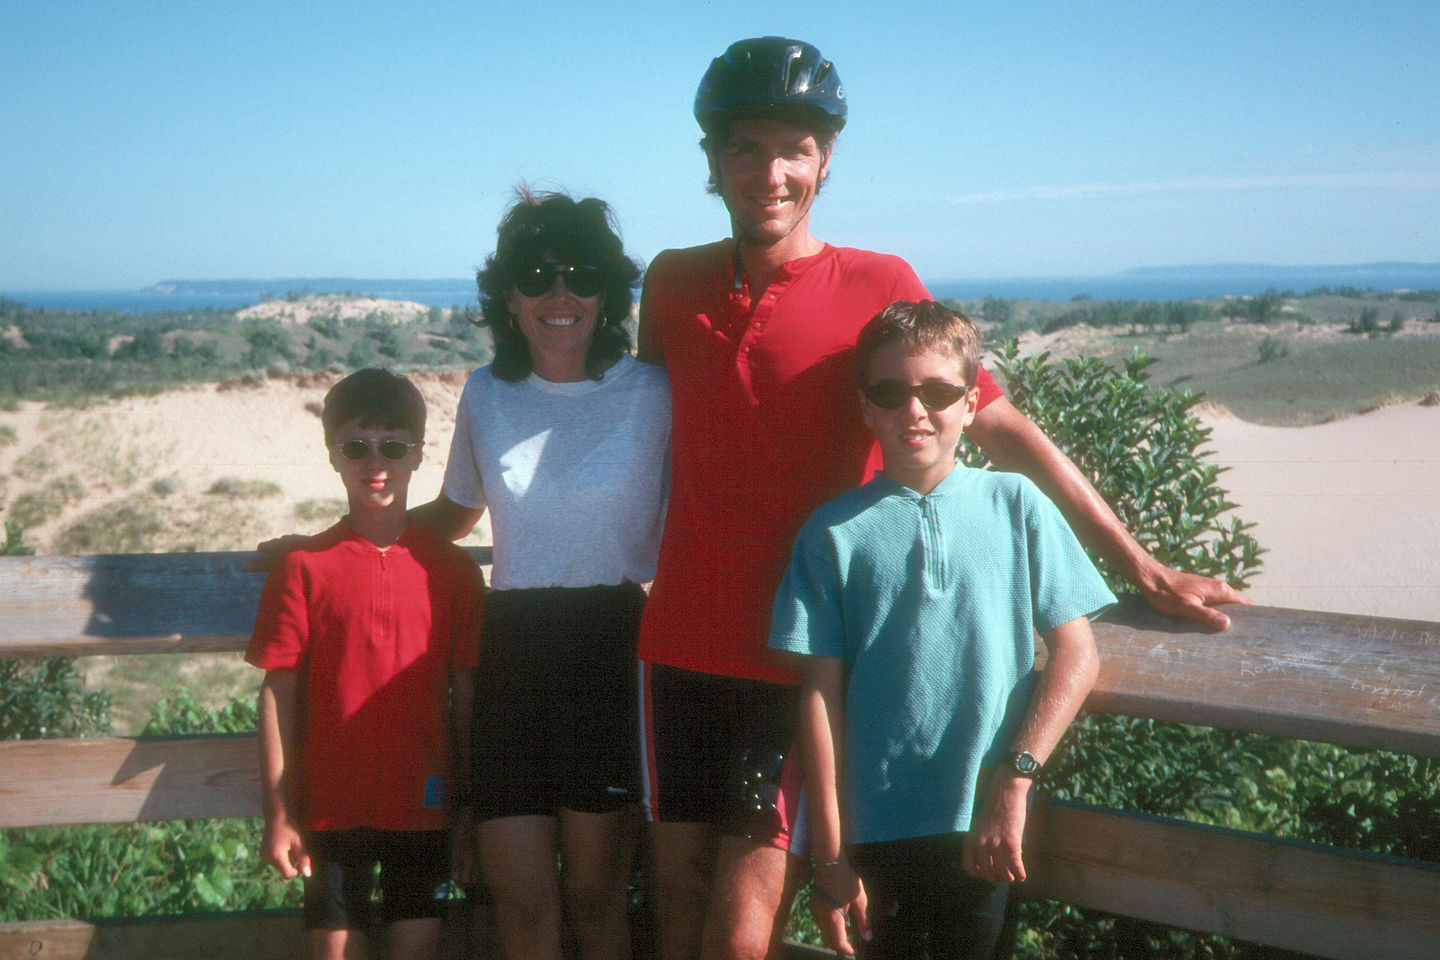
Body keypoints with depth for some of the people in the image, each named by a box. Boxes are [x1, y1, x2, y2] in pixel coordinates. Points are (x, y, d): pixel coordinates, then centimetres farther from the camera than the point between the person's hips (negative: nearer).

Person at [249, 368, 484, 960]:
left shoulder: (451, 569, 3)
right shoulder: (303, 566, -1)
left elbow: (465, 694, 5)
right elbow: (279, 694, -1)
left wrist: (470, 808, 5)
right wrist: (278, 814, -3)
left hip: (423, 806, 1)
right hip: (333, 807, -1)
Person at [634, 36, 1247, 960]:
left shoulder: (877, 287, -5)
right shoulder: (671, 284, 6)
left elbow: (1002, 428, -4)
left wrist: (1144, 569, -4)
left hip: (797, 654, -3)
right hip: (682, 643, 4)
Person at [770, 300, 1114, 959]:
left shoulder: (1016, 504, 2)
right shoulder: (835, 532, 2)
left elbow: (1076, 656, -1)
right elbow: (821, 694, -1)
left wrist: (1014, 780, -11)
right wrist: (829, 854, -3)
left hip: (985, 829, 0)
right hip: (875, 829, 0)